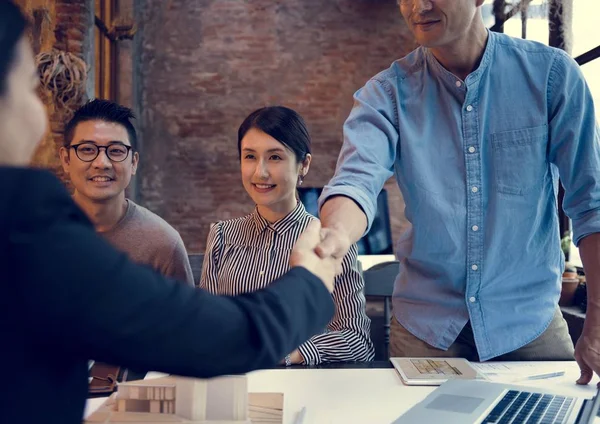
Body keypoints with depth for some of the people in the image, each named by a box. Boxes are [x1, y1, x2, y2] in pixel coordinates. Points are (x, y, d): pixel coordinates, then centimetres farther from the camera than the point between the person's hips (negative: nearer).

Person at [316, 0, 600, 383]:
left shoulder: (551, 73, -7)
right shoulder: (388, 92, -5)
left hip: (528, 320, 0)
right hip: (426, 323, 1)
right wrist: (335, 234, -45)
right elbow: (358, 180, -21)